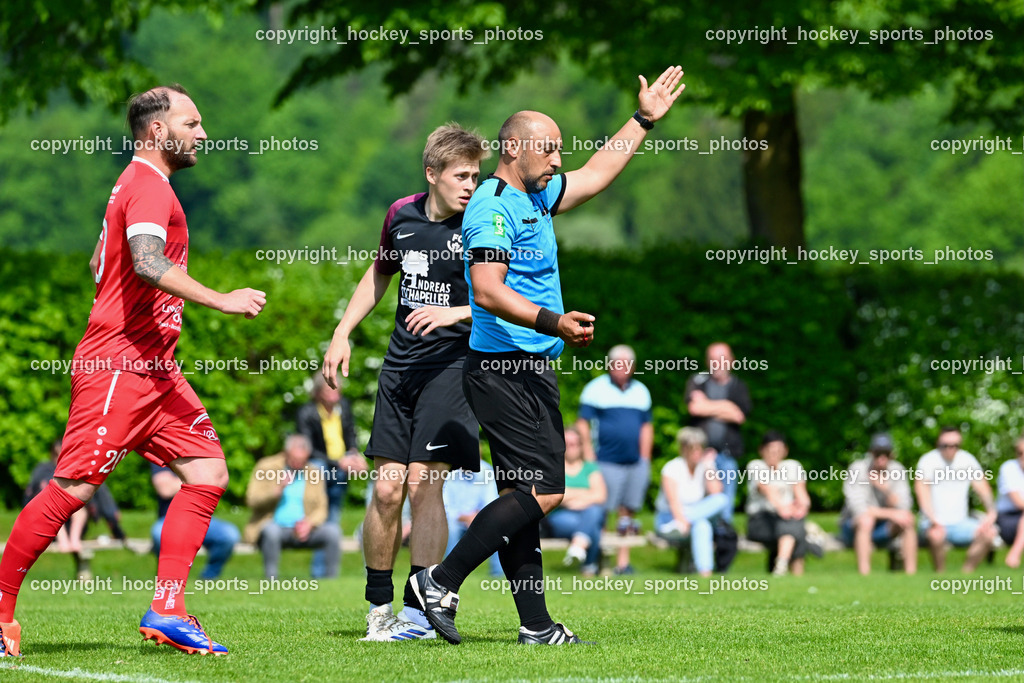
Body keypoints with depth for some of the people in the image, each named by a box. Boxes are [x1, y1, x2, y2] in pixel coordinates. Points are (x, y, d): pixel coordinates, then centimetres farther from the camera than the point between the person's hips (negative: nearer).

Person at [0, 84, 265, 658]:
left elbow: (100, 263, 31)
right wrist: (220, 300, -30)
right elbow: (147, 263, -28)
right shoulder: (149, 186, -11)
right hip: (119, 366, -10)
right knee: (73, 489, -9)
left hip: (154, 368, 10)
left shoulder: (141, 184, 21)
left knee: (208, 472, 0)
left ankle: (168, 611, -3)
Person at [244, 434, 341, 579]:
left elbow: (321, 509, 7)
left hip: (303, 530, 3)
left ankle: (330, 579, -15)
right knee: (271, 531, -38)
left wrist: (309, 523, -15)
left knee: (333, 531, -22)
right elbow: (252, 501, -7)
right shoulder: (266, 467, 1)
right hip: (273, 525, -3)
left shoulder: (314, 472, 9)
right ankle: (271, 580, -28)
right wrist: (277, 490, -23)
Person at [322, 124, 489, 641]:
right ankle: (379, 607, 14)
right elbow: (380, 273, 24)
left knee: (424, 482, -12)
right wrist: (342, 334, 19)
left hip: (453, 362, -4)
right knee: (386, 488, 1)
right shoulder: (402, 215, 7)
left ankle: (419, 611, -8)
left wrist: (454, 312, -25)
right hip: (400, 365, 4)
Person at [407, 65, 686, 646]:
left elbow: (596, 175, 34)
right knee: (543, 491, -15)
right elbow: (489, 291, -23)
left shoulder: (535, 198, 17)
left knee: (528, 494, 8)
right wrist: (552, 322, -31)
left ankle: (536, 625, 8)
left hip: (528, 371, 10)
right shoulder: (494, 206, -13)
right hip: (506, 370, -10)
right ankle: (441, 581, -12)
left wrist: (644, 120, 33)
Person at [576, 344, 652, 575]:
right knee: (601, 514, -10)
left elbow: (647, 427, 19)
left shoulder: (641, 391, 16)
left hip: (636, 463, 5)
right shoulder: (596, 389, 2)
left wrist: (645, 459, 12)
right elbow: (582, 424, -1)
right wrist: (588, 455, -9)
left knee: (627, 513, 5)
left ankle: (623, 562, 8)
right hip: (607, 462, -5)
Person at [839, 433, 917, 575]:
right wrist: (891, 513, -26)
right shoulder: (857, 470, -16)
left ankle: (911, 571, -21)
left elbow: (904, 508, -15)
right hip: (854, 527, -4)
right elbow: (858, 508, -24)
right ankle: (864, 574, -39)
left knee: (908, 520, -24)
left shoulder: (897, 470, -6)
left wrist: (885, 488, -31)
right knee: (866, 519, -37)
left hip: (883, 529, 4)